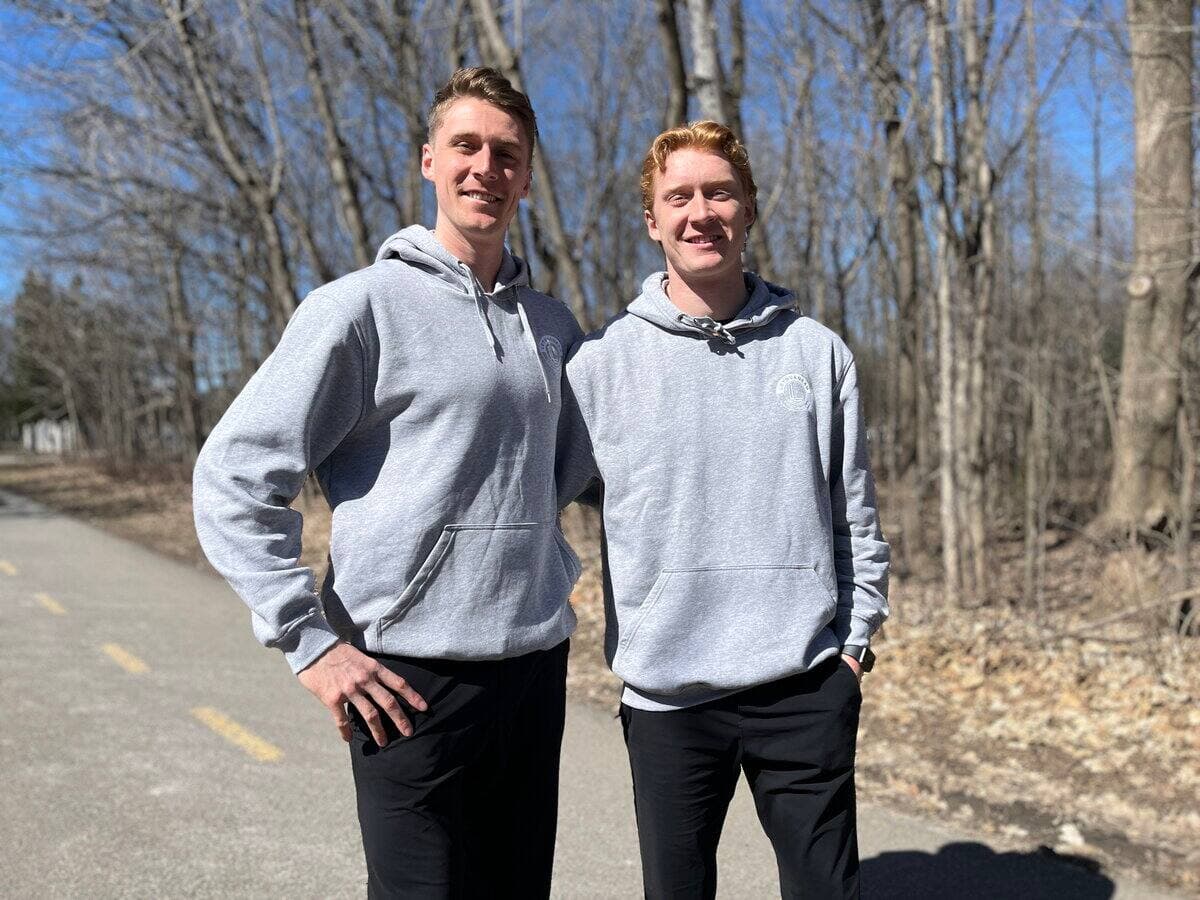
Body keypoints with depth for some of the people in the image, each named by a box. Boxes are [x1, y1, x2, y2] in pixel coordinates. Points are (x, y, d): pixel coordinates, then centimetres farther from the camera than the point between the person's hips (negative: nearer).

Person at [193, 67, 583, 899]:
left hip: (537, 667, 6)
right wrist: (309, 641, -13)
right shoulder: (362, 308, -8)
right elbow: (233, 477, -10)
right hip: (413, 679, -5)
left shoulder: (551, 322, 10)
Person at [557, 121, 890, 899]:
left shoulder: (817, 351, 3)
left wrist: (855, 638, 5)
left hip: (805, 686, 1)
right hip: (666, 690, 0)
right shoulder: (604, 361, -1)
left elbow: (856, 511, 8)